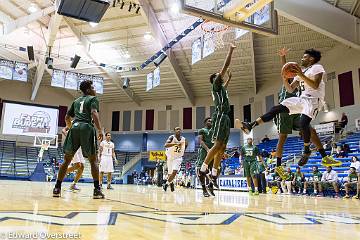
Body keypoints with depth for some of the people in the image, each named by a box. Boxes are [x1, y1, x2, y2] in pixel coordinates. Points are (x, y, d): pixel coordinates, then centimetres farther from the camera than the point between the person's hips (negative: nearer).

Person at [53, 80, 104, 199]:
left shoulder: (76, 101, 26)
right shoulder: (93, 99, 9)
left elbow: (67, 117, 32)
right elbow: (94, 113, -11)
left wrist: (69, 125, 52)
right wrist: (100, 130, -16)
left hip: (74, 127, 5)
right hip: (87, 128, -5)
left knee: (67, 159, 11)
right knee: (93, 160, 3)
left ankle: (57, 188, 10)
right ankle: (97, 189, -2)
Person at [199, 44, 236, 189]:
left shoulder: (220, 87, 27)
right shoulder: (215, 84, 3)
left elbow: (225, 86, 54)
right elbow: (225, 66, -1)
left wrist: (229, 78, 56)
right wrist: (231, 51, 6)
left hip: (225, 118, 10)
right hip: (220, 116, -10)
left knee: (222, 147, 4)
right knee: (218, 144, -18)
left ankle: (214, 174, 5)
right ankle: (203, 169, -18)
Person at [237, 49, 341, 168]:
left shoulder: (317, 67, -1)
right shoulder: (301, 71, 22)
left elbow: (315, 86, -18)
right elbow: (290, 89, 19)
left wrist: (301, 75, -23)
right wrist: (285, 79, 1)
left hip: (314, 99, -7)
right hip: (302, 98, 8)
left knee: (303, 122, -30)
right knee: (276, 109, -8)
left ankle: (306, 151, -6)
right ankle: (250, 126, -16)